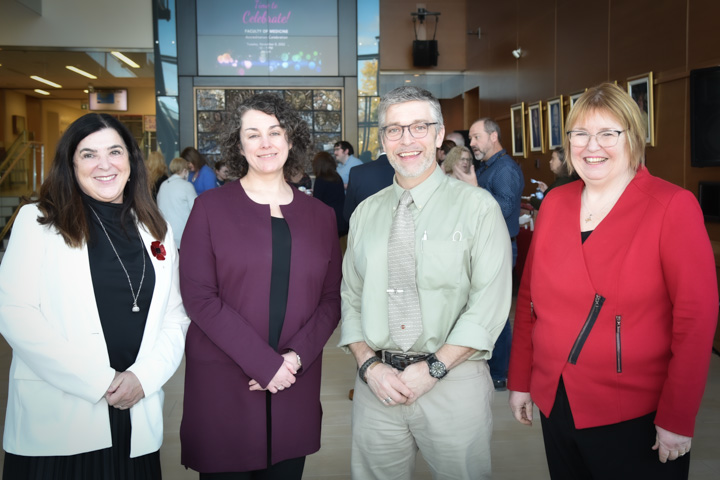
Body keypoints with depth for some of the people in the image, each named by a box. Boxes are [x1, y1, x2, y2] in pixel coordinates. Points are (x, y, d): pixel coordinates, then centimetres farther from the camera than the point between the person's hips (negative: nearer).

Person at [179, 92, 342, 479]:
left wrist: (296, 357, -10)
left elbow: (331, 298, 6)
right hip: (222, 383, -2)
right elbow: (198, 295, -9)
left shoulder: (320, 215, 7)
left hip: (295, 385, 3)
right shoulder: (211, 207, -2)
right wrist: (263, 363, -14)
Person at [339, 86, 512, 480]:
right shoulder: (366, 213, 9)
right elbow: (351, 297, 8)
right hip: (376, 385, 3)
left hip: (453, 384, -3)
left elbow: (489, 302, -10)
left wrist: (434, 368, -15)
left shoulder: (477, 206, -3)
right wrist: (369, 365, -6)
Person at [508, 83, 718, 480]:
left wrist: (677, 418, -14)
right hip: (555, 404, 5)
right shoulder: (555, 203, 4)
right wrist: (520, 380, 9)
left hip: (636, 418, -4)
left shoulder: (673, 206, -10)